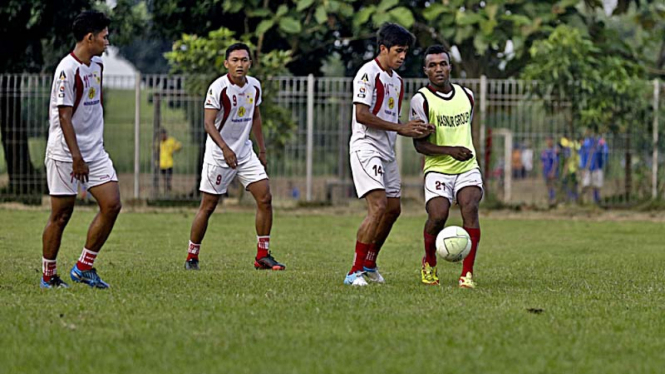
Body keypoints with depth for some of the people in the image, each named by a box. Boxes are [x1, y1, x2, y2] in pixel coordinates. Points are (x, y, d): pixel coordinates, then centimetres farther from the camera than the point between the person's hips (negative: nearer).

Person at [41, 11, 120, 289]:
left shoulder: (97, 65, 11)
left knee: (112, 204, -4)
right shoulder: (67, 70, -16)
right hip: (64, 153, -8)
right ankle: (48, 276, 11)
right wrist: (77, 157, -21)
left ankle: (83, 268, 4)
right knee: (61, 215, -1)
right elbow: (64, 116, -18)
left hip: (95, 151, 8)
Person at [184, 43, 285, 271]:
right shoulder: (218, 88, -15)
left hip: (244, 152, 6)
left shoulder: (254, 86, 4)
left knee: (265, 198, -5)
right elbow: (208, 122, -20)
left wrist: (262, 149, 18)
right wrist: (225, 148, -32)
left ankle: (262, 256, 2)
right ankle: (191, 258, 10)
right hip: (218, 154, -6)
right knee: (208, 207, -2)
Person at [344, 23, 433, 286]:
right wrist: (400, 128, -18)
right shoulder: (369, 73, -10)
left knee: (393, 208, 10)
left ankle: (369, 264, 26)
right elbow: (362, 115, -18)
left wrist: (414, 130, 4)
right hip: (366, 147, -9)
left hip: (387, 151, 9)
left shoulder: (397, 80, 17)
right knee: (378, 205, -19)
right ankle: (355, 272, -18)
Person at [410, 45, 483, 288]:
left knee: (470, 208, -22)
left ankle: (467, 274, -22)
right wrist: (449, 150, -23)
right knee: (437, 217, -19)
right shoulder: (421, 100, -6)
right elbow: (420, 144, -9)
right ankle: (429, 264, 13)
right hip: (437, 170, -3)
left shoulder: (466, 95, 9)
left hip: (467, 167, 3)